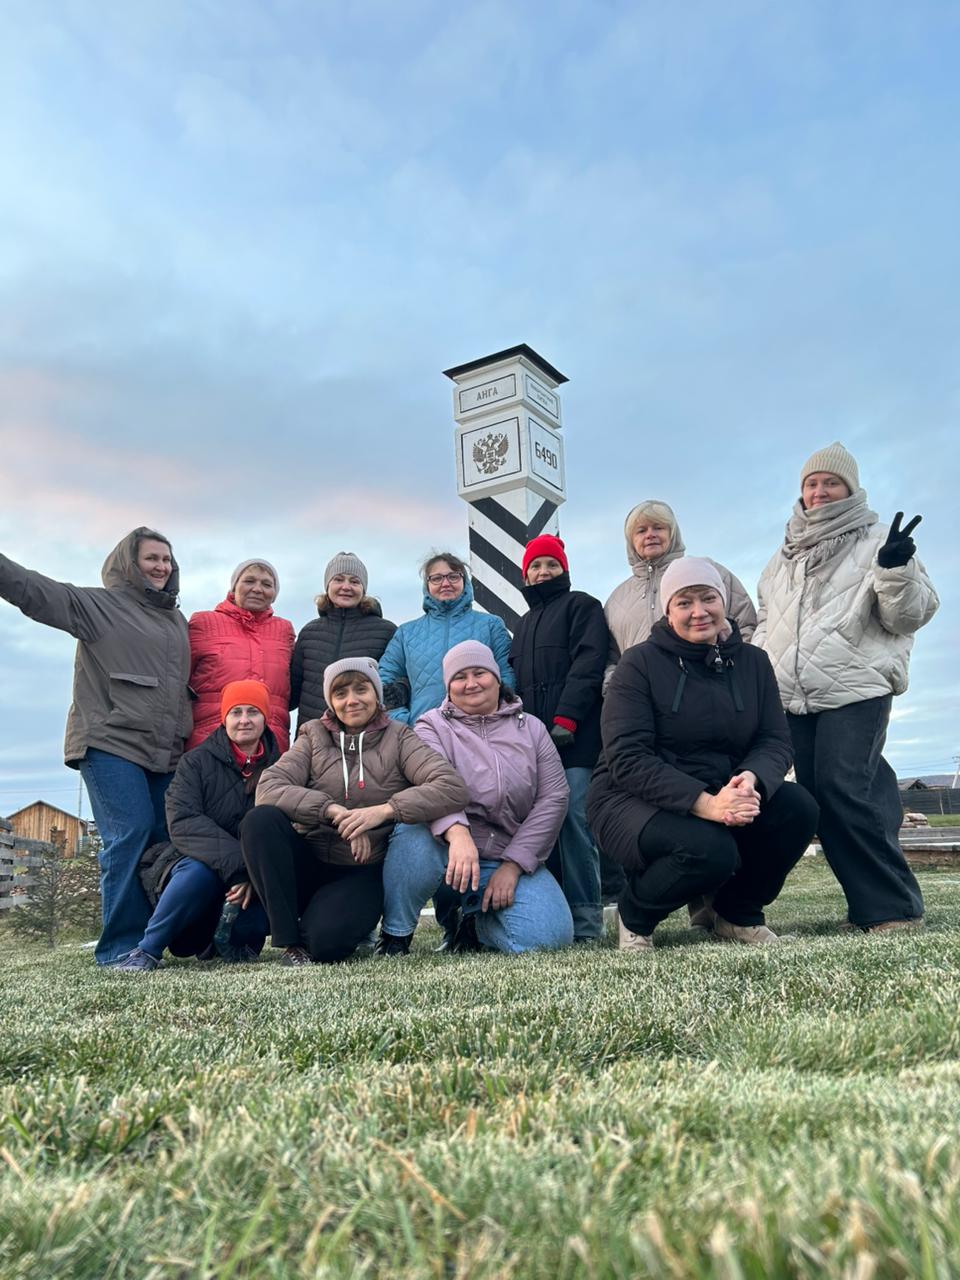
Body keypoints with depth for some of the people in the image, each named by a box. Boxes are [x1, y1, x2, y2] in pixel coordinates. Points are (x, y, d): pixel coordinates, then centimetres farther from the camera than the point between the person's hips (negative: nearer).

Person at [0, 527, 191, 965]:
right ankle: (120, 945, -6)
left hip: (165, 752, 6)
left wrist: (187, 741, 26)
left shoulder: (177, 620, 21)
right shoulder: (99, 604, 3)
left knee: (166, 840, 2)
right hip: (110, 743, -6)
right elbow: (35, 590, -9)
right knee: (130, 834, -15)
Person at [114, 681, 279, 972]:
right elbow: (182, 822, -16)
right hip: (196, 862, -1)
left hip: (252, 881, 2)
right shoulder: (196, 762, -1)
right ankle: (148, 949, -14)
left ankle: (234, 940, 2)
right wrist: (237, 865, -29)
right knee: (199, 872, -35)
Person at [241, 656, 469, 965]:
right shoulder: (313, 737, 5)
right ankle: (291, 940, -13)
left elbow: (452, 787, -15)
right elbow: (268, 788, -11)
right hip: (307, 863, 3)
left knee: (325, 941, -31)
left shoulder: (398, 739, 0)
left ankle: (354, 918, 6)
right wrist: (333, 811, -24)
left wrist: (384, 810, -26)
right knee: (260, 819, -25)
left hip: (363, 872, -3)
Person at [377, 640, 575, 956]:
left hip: (510, 859, 3)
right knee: (414, 835, -36)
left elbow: (553, 797, 1)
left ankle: (476, 920, 12)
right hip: (448, 846, -2)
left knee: (551, 935, -21)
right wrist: (457, 832, -39)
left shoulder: (531, 728, 10)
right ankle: (395, 933, -9)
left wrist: (512, 865, -9)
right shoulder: (433, 726, 3)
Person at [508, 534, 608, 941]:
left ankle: (585, 920, -8)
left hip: (574, 737, -6)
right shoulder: (525, 623, 28)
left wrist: (566, 718, -16)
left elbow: (587, 664, -7)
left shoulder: (581, 606, 7)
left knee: (573, 819, -12)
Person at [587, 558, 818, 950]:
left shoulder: (752, 662, 5)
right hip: (635, 801, -5)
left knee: (797, 808, -20)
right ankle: (635, 914, 0)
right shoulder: (639, 664, -10)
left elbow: (776, 741, -1)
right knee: (709, 848, -33)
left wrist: (751, 779, -26)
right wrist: (704, 803, -31)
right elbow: (627, 759, -19)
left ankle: (738, 913, 6)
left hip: (720, 795, 5)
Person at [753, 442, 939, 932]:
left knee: (846, 793, -16)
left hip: (856, 691, -5)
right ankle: (870, 901, 12)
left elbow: (909, 615, -1)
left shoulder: (876, 541, 7)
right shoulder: (783, 557, 23)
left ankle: (893, 907, -6)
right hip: (791, 699, 6)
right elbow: (766, 625, 28)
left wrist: (895, 570, -19)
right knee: (820, 799, 3)